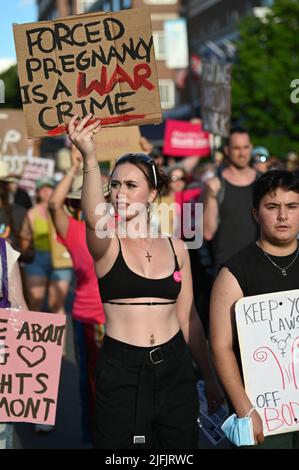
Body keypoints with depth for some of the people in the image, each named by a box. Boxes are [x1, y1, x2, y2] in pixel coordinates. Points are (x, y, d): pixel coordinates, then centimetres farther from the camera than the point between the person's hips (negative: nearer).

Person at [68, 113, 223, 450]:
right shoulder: (107, 243, -5)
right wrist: (89, 159, -45)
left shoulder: (175, 247, 6)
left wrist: (209, 377, 12)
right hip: (120, 371, -3)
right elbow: (93, 218, -30)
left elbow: (188, 317, 11)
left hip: (174, 368, 3)